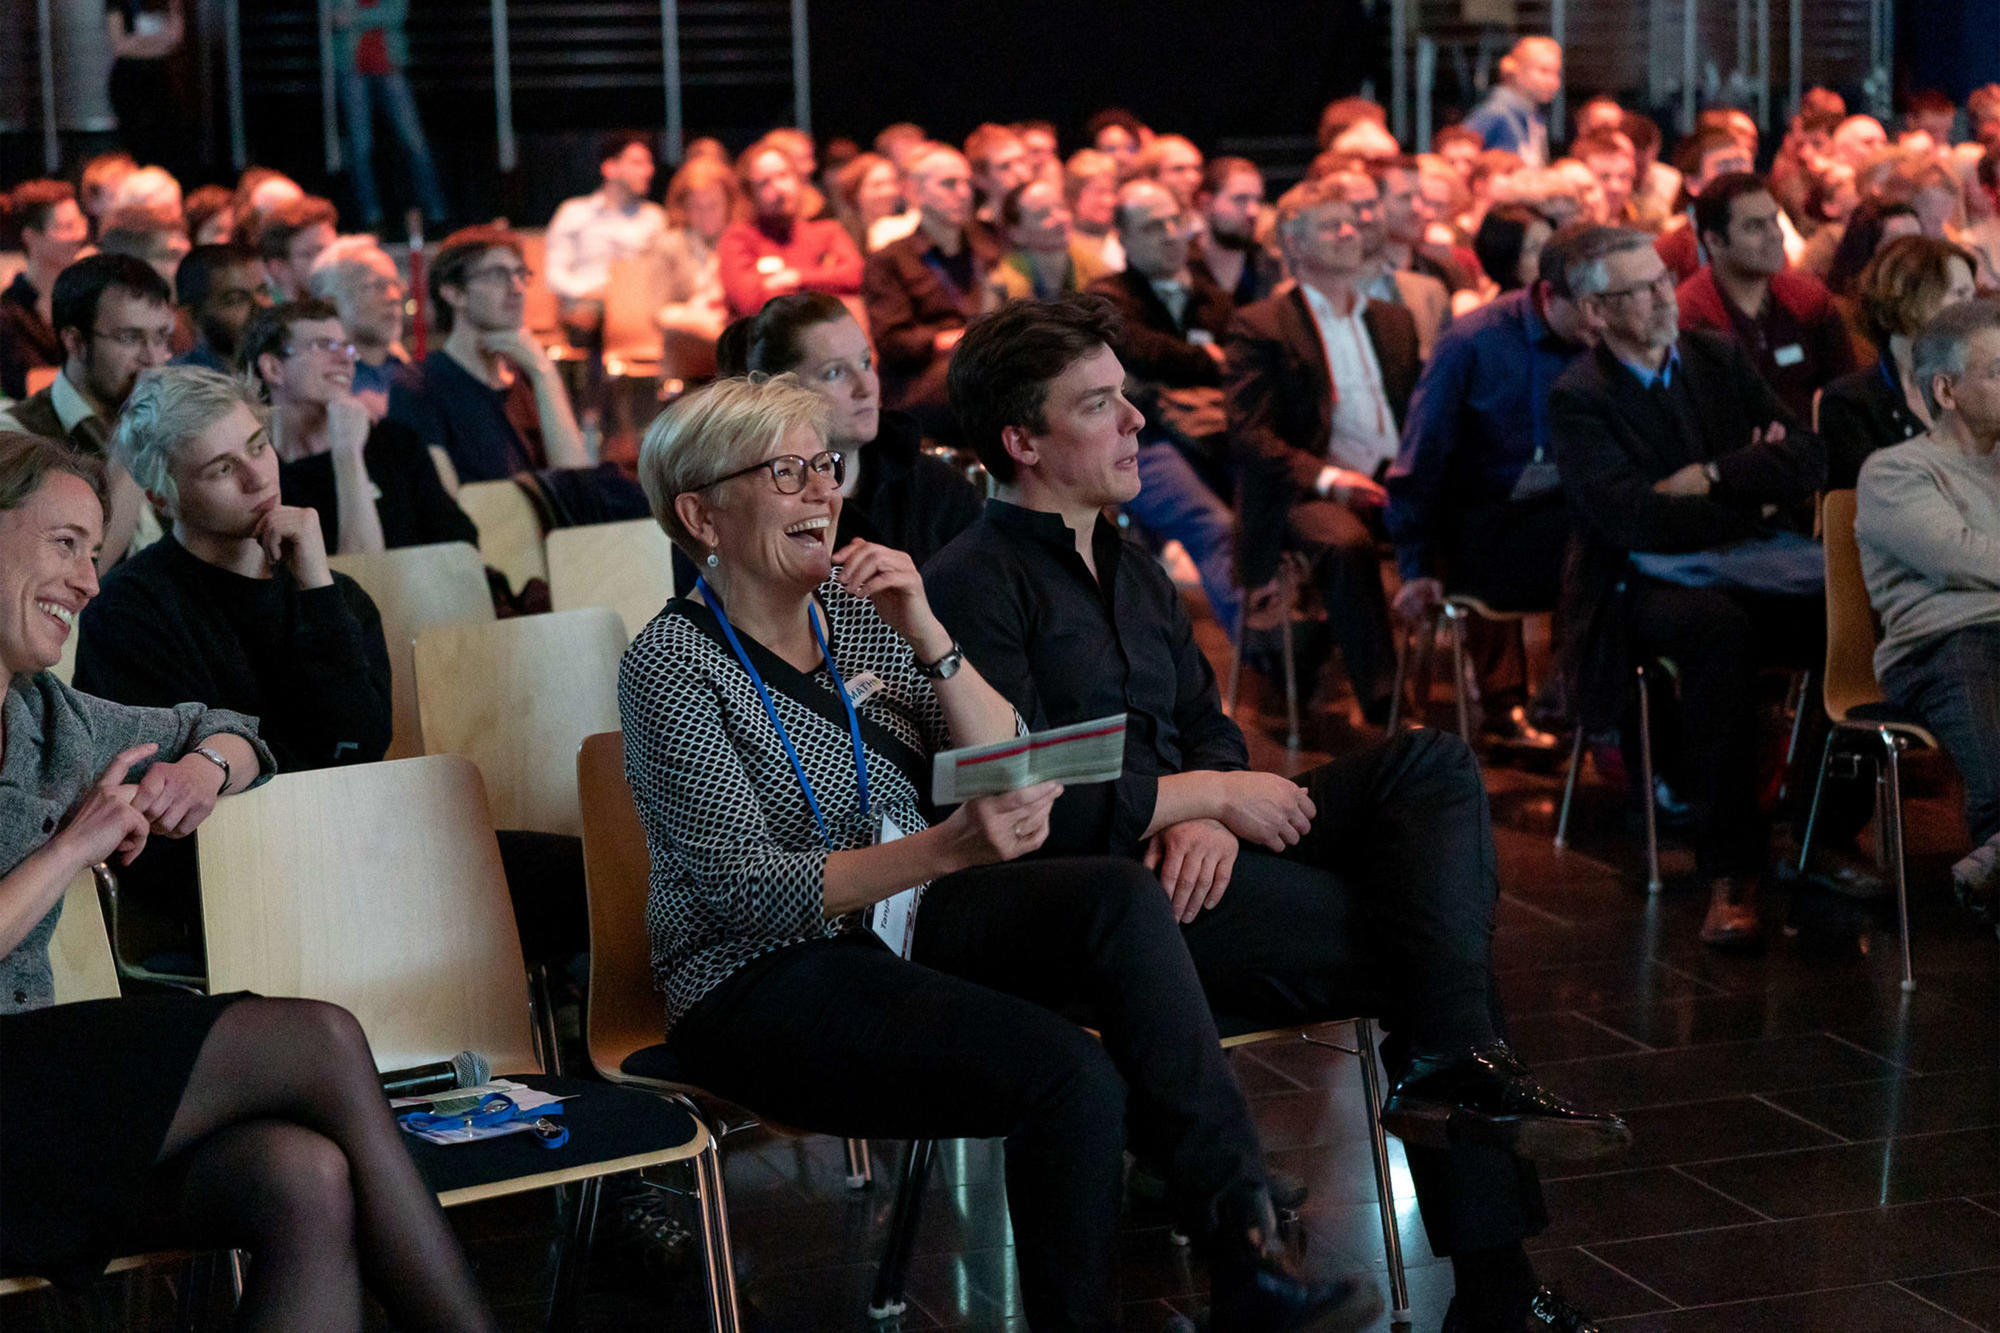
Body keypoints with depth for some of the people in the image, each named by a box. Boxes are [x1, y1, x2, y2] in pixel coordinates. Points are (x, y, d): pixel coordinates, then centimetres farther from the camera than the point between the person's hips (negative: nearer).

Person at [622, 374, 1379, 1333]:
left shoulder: (859, 605, 7)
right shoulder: (672, 665, -12)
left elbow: (1008, 772, 5)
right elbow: (747, 890, -21)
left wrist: (927, 636, -11)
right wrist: (947, 848, -34)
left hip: (898, 922, 7)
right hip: (762, 988, -6)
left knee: (1119, 896, -21)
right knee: (1070, 1075, -28)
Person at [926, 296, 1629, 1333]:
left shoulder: (1132, 573, 24)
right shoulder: (973, 585, -6)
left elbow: (1210, 729, 17)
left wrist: (1206, 818, -8)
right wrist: (1213, 794, -10)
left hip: (1184, 850, 9)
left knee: (1434, 767, -12)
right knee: (1412, 936, -20)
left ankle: (1451, 1064, -27)